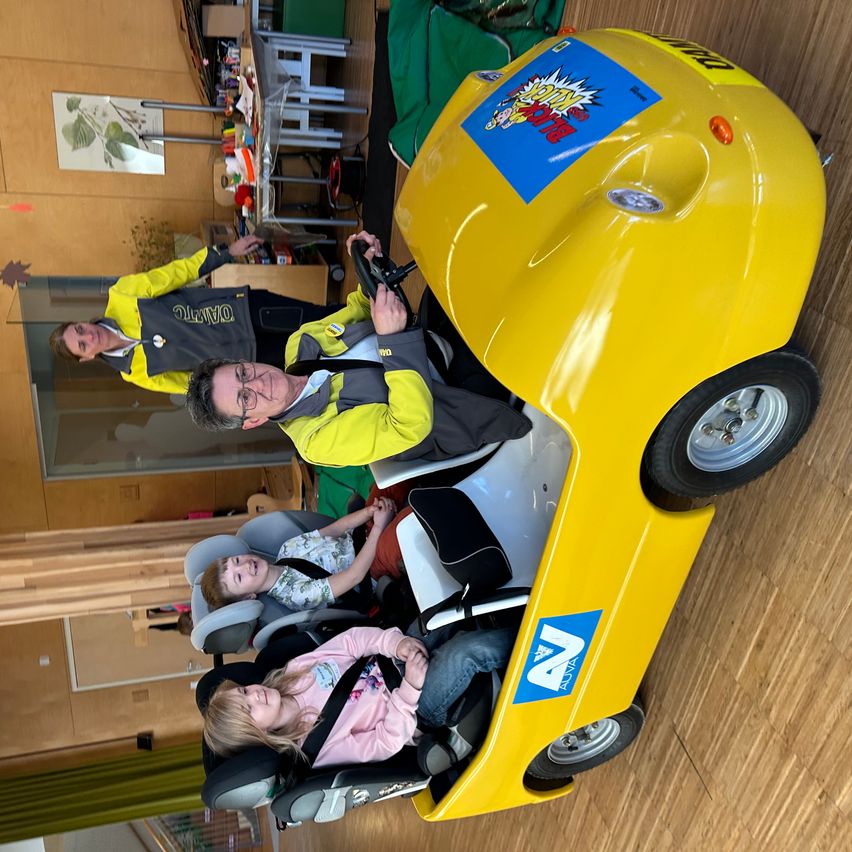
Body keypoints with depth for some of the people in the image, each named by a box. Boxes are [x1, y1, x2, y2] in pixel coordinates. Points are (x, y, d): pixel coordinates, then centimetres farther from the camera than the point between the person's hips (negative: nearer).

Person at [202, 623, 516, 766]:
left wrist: (394, 642, -22)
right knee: (471, 650, -28)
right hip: (418, 709, -6)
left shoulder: (294, 670, -3)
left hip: (398, 661, 6)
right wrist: (409, 691, -30)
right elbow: (386, 743, -18)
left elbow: (351, 639, -6)